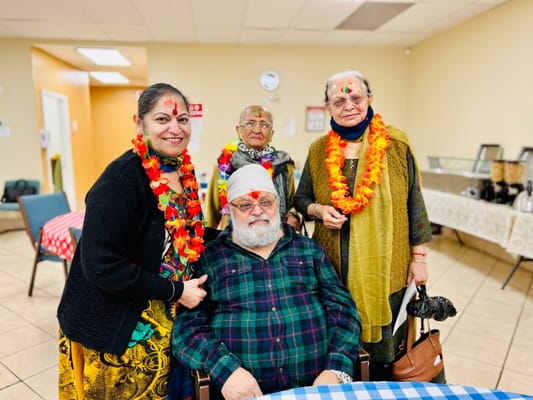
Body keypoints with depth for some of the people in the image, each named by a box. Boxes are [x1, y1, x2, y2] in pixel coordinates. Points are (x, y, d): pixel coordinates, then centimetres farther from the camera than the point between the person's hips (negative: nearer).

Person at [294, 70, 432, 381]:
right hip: (334, 267, 2)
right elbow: (301, 199, 11)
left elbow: (414, 203, 1)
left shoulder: (396, 144, -2)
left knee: (385, 350, 14)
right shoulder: (319, 150, 3)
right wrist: (319, 210, -11)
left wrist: (419, 257, 0)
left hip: (386, 268, -1)